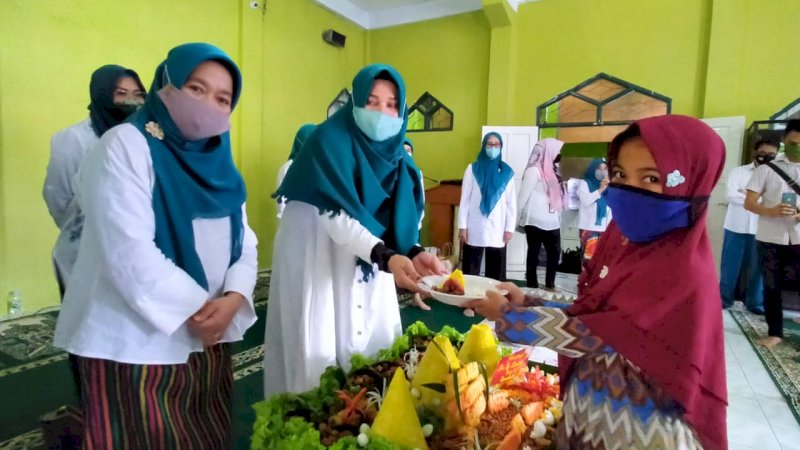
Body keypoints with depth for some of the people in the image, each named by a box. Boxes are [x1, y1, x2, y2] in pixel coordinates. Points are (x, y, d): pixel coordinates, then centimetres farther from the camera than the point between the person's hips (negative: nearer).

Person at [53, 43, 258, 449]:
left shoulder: (218, 160, 8)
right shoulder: (126, 145, -11)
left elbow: (244, 240, 3)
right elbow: (130, 252, -22)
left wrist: (233, 298, -14)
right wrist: (197, 307, -17)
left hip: (208, 336, 7)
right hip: (136, 342, -6)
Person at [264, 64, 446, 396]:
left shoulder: (396, 153, 4)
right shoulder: (331, 140, -16)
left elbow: (398, 217, -1)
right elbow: (336, 216, -26)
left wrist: (413, 253, -21)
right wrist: (386, 256, -39)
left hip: (367, 262, 6)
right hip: (318, 257, -6)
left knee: (371, 346, 12)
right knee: (319, 351, 0)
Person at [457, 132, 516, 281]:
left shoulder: (507, 172, 7)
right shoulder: (473, 169, 5)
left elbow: (511, 203, 7)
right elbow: (464, 200, 2)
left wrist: (510, 228, 1)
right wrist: (462, 226, -3)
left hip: (497, 230, 1)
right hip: (475, 230, -1)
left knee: (496, 274, 3)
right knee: (470, 271, 1)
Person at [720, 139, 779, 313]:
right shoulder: (738, 172, 3)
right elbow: (732, 196, -9)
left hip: (760, 229, 1)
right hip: (737, 226, -1)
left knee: (757, 267, 7)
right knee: (730, 265, 5)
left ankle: (755, 303, 18)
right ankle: (724, 298, 17)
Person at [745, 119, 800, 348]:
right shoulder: (766, 169, 2)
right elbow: (749, 203, -3)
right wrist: (773, 211, -22)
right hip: (771, 238, -1)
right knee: (772, 287, 7)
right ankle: (774, 332, 18)